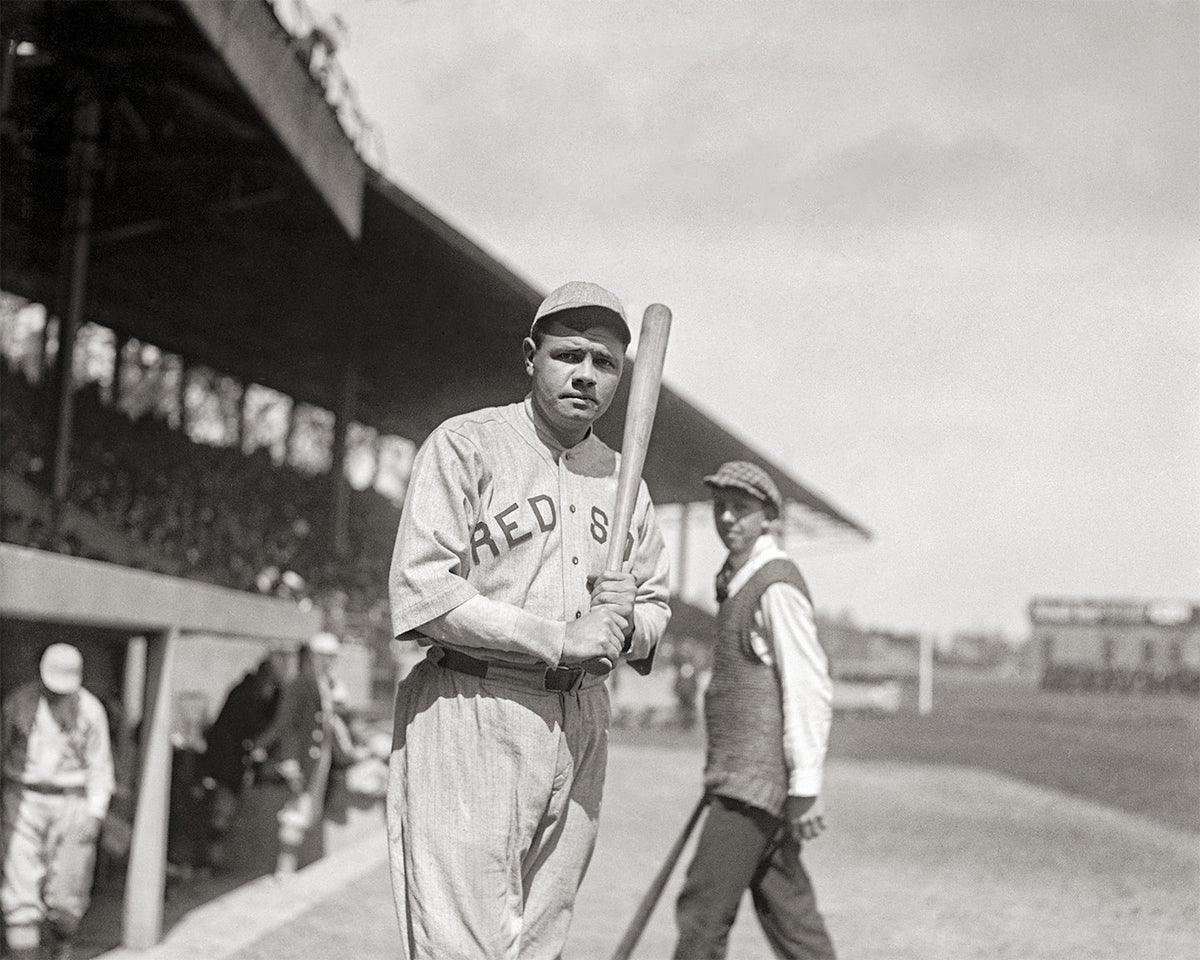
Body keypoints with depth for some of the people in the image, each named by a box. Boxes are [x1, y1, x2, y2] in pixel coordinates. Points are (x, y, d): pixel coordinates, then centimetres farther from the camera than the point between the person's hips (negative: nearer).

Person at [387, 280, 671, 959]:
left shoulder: (622, 479, 17)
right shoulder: (465, 446, -4)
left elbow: (658, 608, 22)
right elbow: (421, 595, -13)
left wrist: (625, 622, -3)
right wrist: (560, 639, -16)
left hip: (581, 722, 6)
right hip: (469, 714, -6)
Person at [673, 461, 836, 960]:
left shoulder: (777, 586, -13)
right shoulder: (737, 581, 16)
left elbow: (810, 689, -18)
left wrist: (804, 788, -20)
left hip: (759, 778, -9)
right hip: (741, 777, 9)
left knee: (703, 909, -7)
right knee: (786, 909, 12)